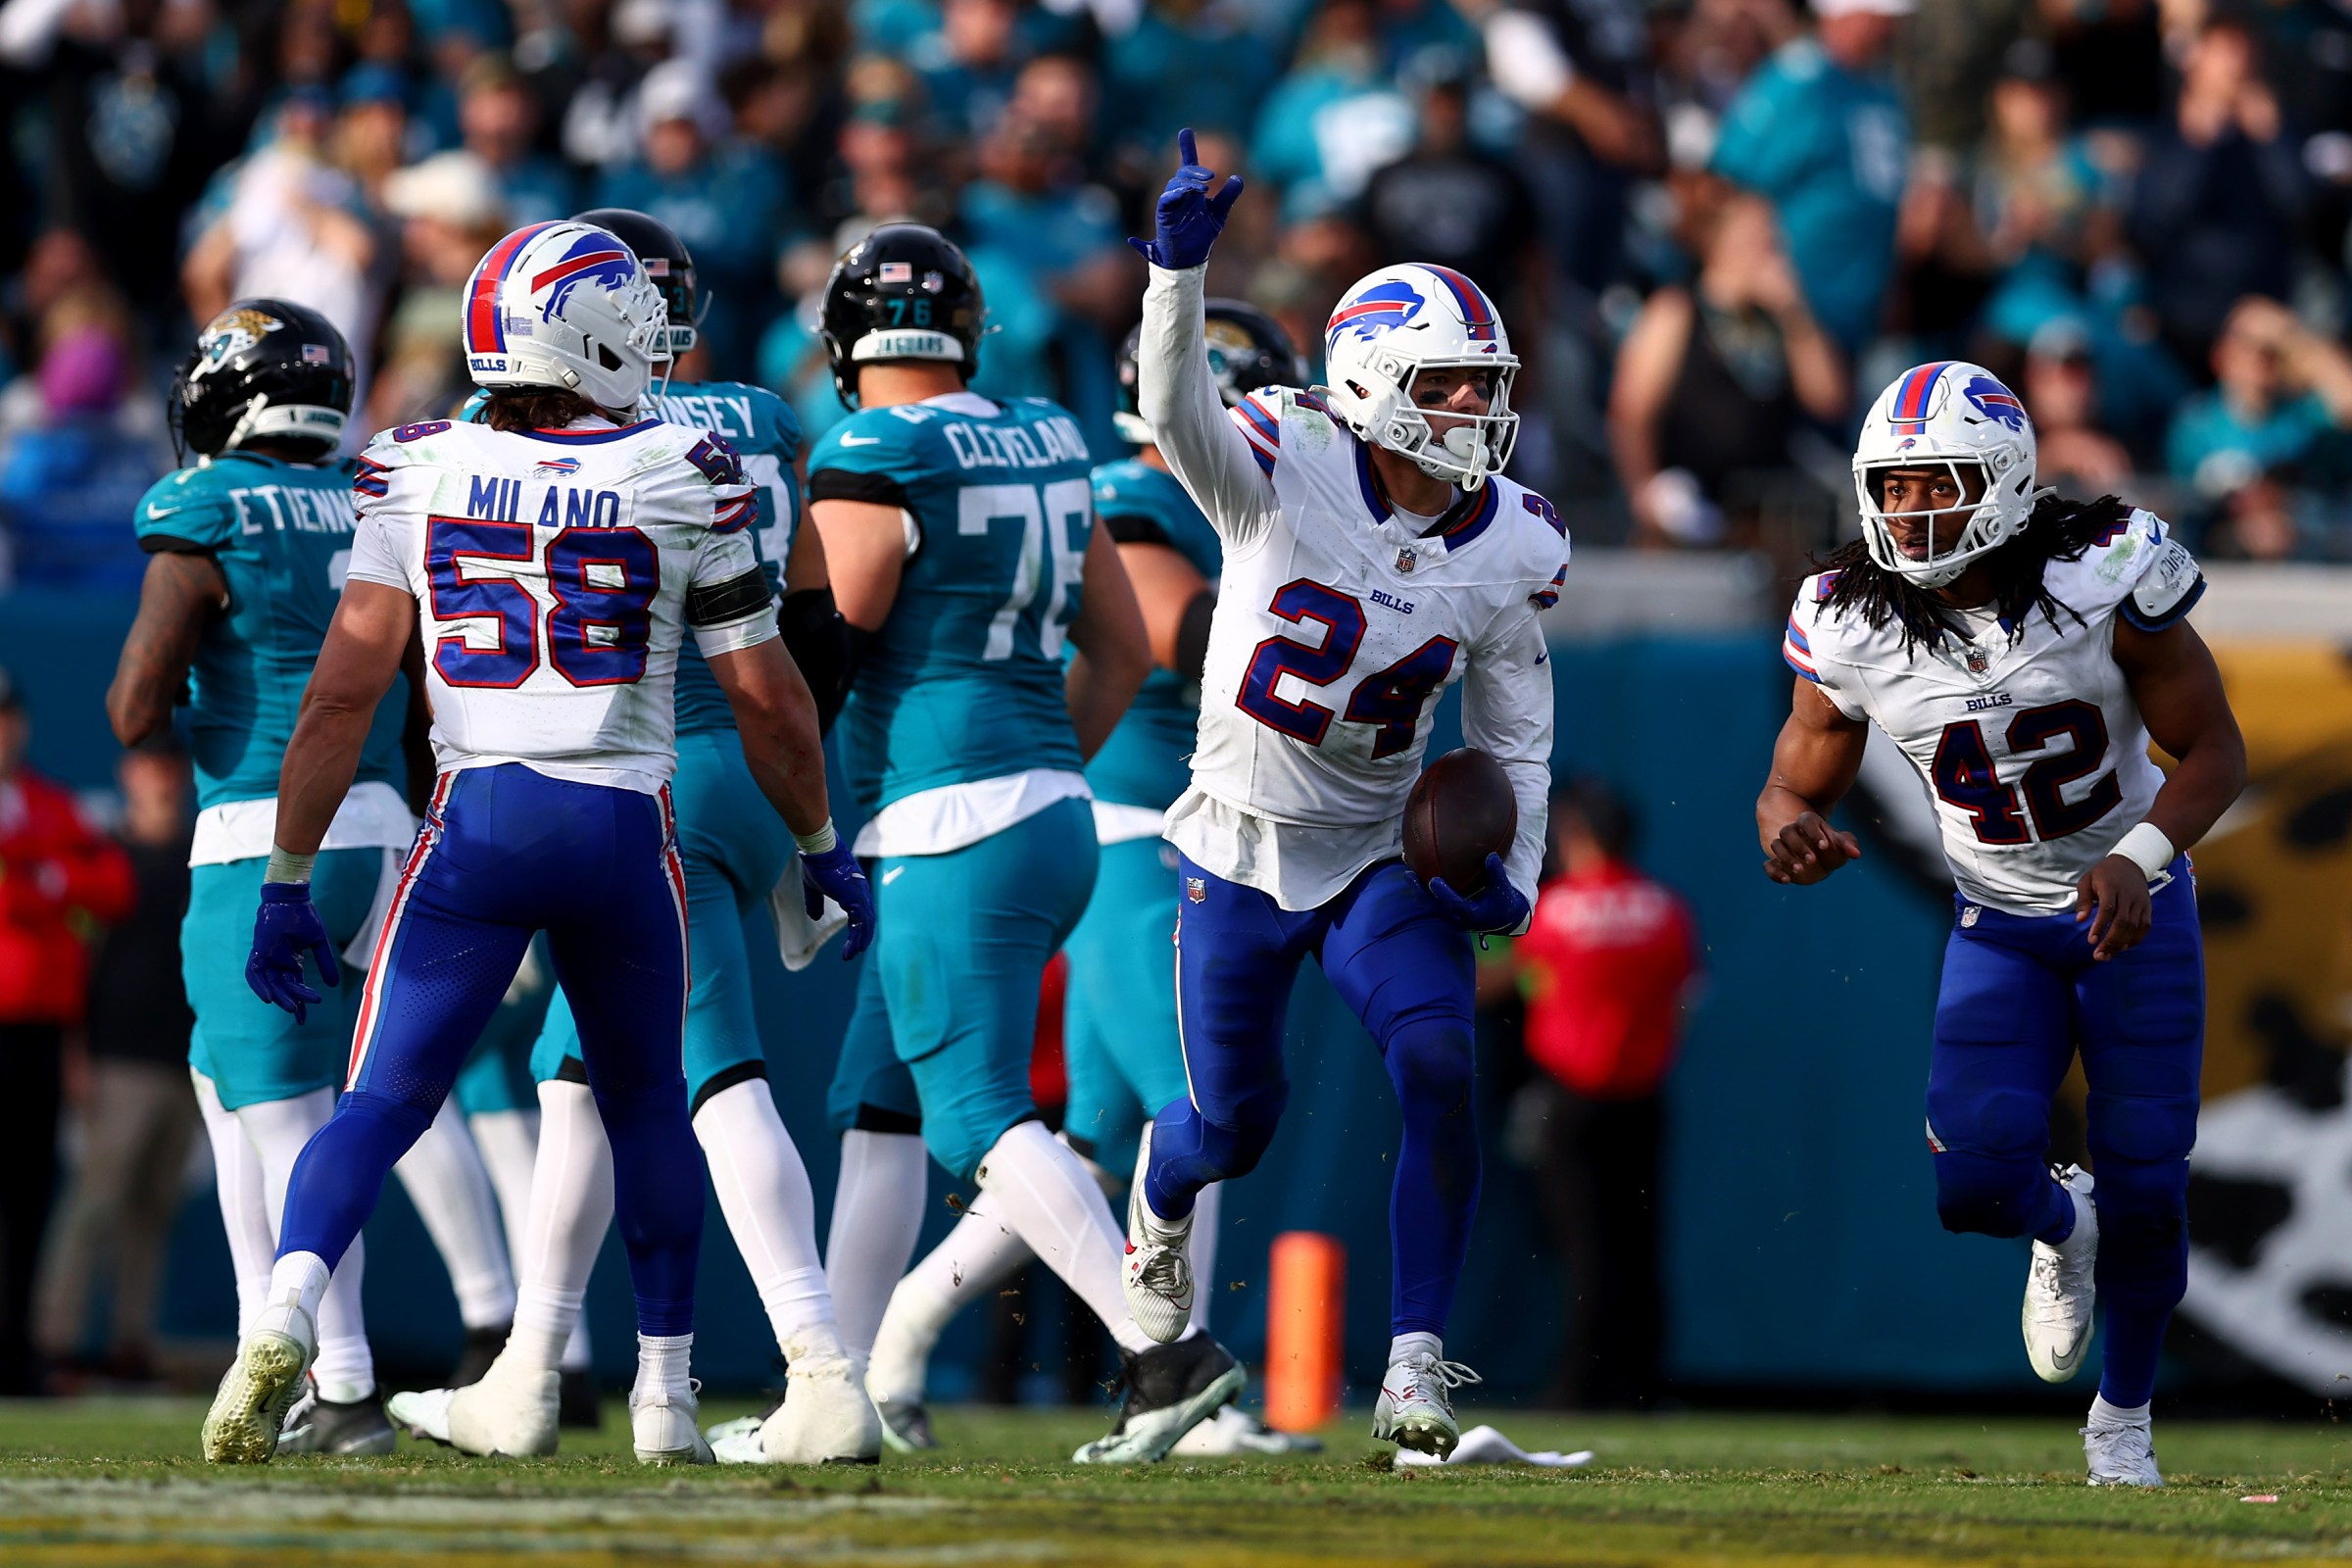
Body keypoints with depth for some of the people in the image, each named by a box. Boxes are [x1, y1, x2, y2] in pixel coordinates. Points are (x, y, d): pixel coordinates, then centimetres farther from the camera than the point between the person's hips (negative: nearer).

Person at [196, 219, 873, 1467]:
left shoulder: (421, 475, 1)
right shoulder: (682, 481, -2)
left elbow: (344, 688, -3)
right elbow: (766, 698, 3)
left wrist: (287, 881, 2)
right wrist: (821, 846, 19)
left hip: (477, 817, 0)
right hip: (623, 826, 0)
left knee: (380, 1103, -1)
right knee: (644, 1105, 20)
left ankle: (287, 1313, -27)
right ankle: (665, 1393, 25)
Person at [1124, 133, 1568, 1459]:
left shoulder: (1508, 546, -5)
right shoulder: (1289, 468, -17)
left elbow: (1514, 737, 6)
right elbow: (1180, 413, -39)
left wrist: (1511, 872, -9)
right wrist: (1181, 268, -55)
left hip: (1386, 853, 2)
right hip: (1243, 848, -2)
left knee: (1441, 1071, -20)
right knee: (1235, 1121, 8)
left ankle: (1416, 1371, -15)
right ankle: (1160, 1205, 48)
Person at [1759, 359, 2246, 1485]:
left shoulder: (2102, 582, -22)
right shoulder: (1851, 628, -15)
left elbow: (2214, 750, -14)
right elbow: (1795, 785, -3)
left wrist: (2139, 855, -31)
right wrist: (1788, 827, -28)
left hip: (2132, 901, -1)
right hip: (1998, 925, 1)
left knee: (2144, 1188, -2)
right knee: (1975, 1177, -16)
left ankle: (2124, 1417, 25)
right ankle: (2060, 1229, 23)